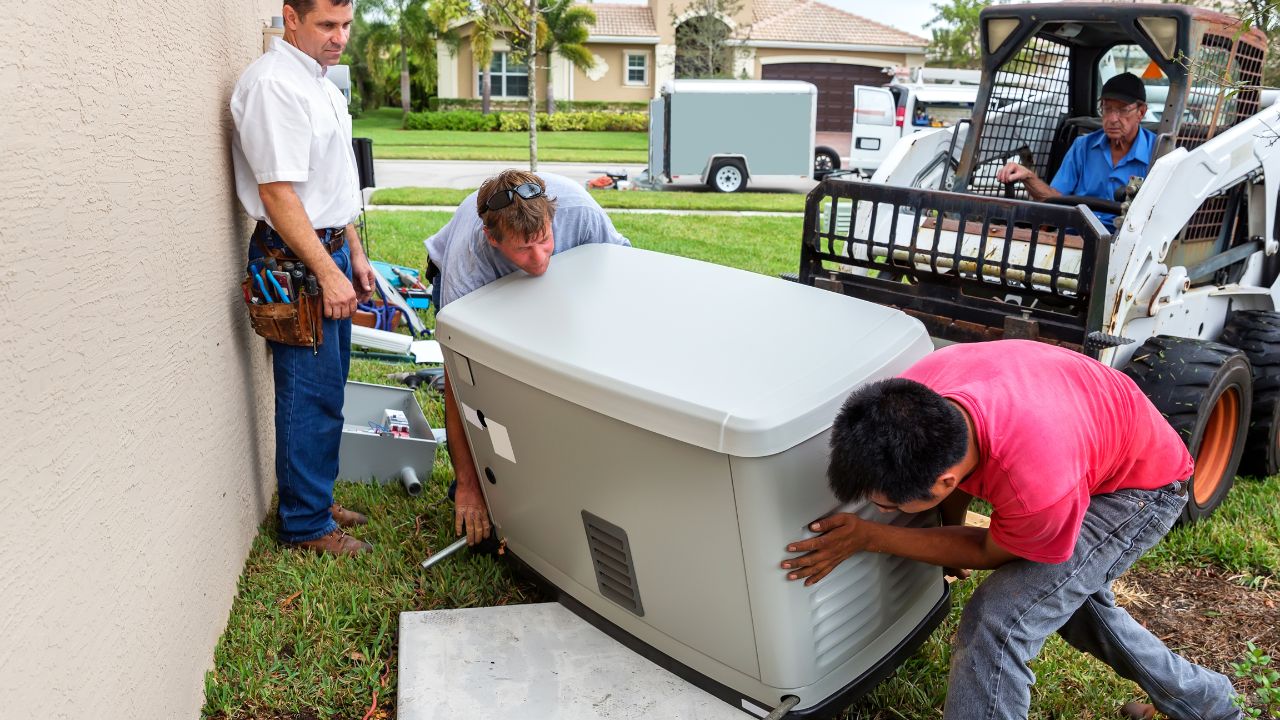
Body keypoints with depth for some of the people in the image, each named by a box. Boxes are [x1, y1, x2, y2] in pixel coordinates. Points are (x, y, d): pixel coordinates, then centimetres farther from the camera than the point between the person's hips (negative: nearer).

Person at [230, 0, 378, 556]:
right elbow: (278, 193, -21)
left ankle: (317, 498, 31)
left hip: (329, 251, 10)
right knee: (311, 397, -2)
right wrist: (328, 273, -21)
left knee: (327, 389, 17)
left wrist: (354, 254, 21)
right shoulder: (273, 84, -16)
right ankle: (306, 525, 12)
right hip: (296, 261, -10)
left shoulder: (318, 82, 15)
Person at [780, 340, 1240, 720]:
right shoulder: (912, 397, -30)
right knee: (1068, 591, 28)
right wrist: (950, 527, 10)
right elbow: (951, 457, -3)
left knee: (998, 623, -20)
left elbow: (991, 552, -21)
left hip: (1143, 485, -7)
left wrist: (868, 538, -23)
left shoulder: (1038, 485, -46)